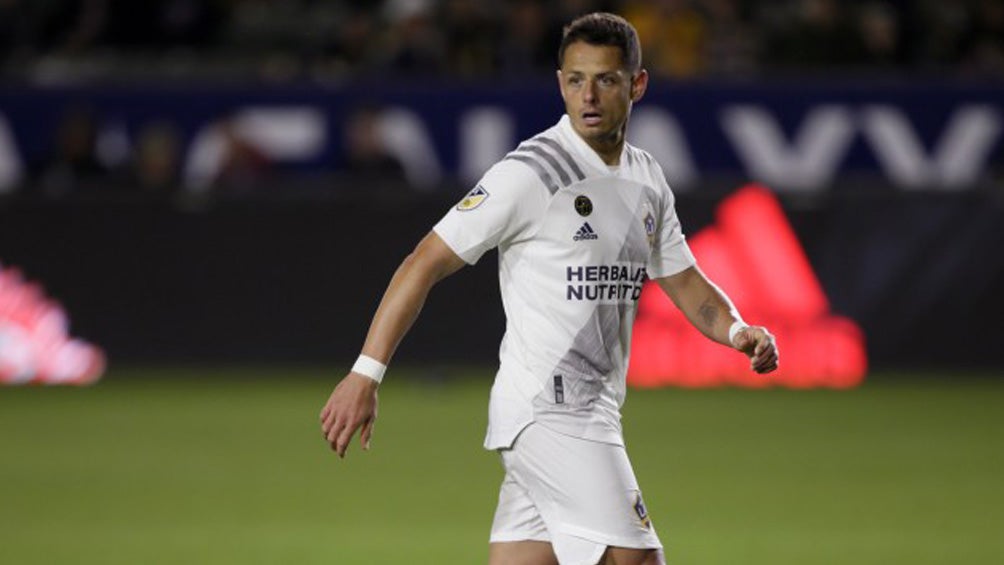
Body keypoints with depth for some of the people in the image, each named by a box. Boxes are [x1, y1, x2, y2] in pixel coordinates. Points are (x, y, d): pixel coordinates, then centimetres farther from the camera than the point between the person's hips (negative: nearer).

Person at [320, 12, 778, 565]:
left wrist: (738, 332, -2)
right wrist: (365, 375, -16)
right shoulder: (528, 173, -11)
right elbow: (425, 263, -11)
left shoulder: (647, 178, 12)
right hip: (545, 410, -8)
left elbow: (687, 286, 20)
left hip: (592, 412, 8)